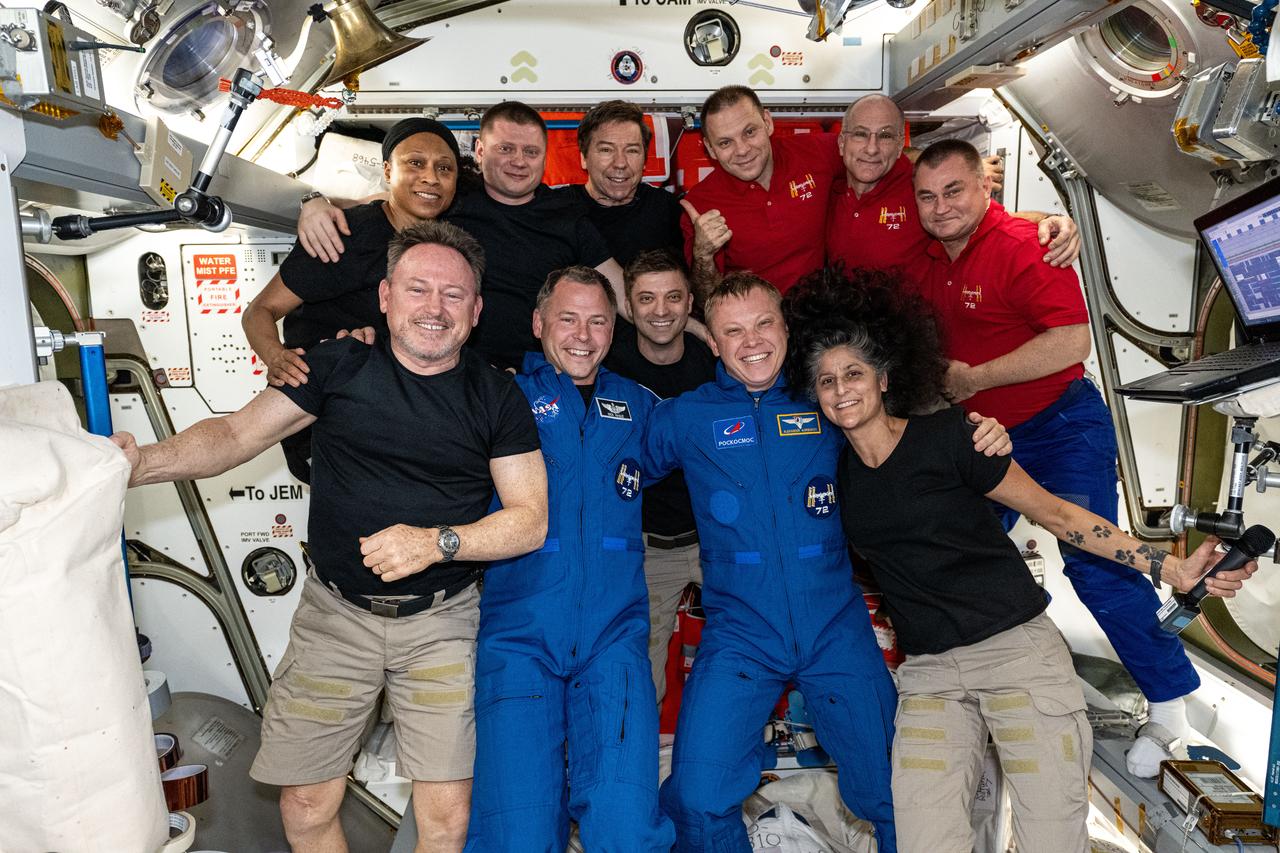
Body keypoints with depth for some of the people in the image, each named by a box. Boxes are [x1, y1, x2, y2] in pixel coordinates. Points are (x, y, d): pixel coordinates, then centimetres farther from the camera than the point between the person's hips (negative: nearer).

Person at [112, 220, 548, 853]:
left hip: (441, 619, -1)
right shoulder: (338, 365, 0)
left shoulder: (496, 396, -2)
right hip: (336, 612, 1)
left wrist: (437, 542, -19)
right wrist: (142, 462, -22)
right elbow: (238, 432, -4)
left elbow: (531, 518, -5)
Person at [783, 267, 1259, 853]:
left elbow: (1054, 513, -1)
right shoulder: (832, 470, 4)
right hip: (929, 674, 3)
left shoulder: (948, 436, -6)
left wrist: (1168, 567, -6)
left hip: (1018, 649, -2)